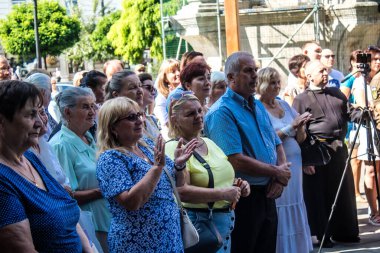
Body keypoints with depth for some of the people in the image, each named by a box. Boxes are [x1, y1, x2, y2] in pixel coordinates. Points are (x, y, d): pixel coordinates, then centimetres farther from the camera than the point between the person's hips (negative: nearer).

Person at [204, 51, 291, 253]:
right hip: (243, 197, -8)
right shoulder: (222, 112, -14)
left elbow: (277, 144, 18)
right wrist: (276, 172, -12)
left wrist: (279, 177, -2)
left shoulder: (258, 106, 13)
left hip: (266, 194, 8)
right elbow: (236, 161, -22)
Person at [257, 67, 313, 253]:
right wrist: (290, 127, -18)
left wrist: (300, 127, -8)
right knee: (280, 215, -3)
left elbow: (300, 139, 12)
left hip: (294, 166, 6)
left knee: (295, 215, 8)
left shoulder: (285, 105, 12)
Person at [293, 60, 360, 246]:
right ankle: (323, 234, 10)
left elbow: (349, 112, 24)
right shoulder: (301, 100, -4)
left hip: (339, 149, 6)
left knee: (343, 192, 11)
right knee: (320, 195, 0)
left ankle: (343, 231, 23)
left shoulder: (336, 93, 15)